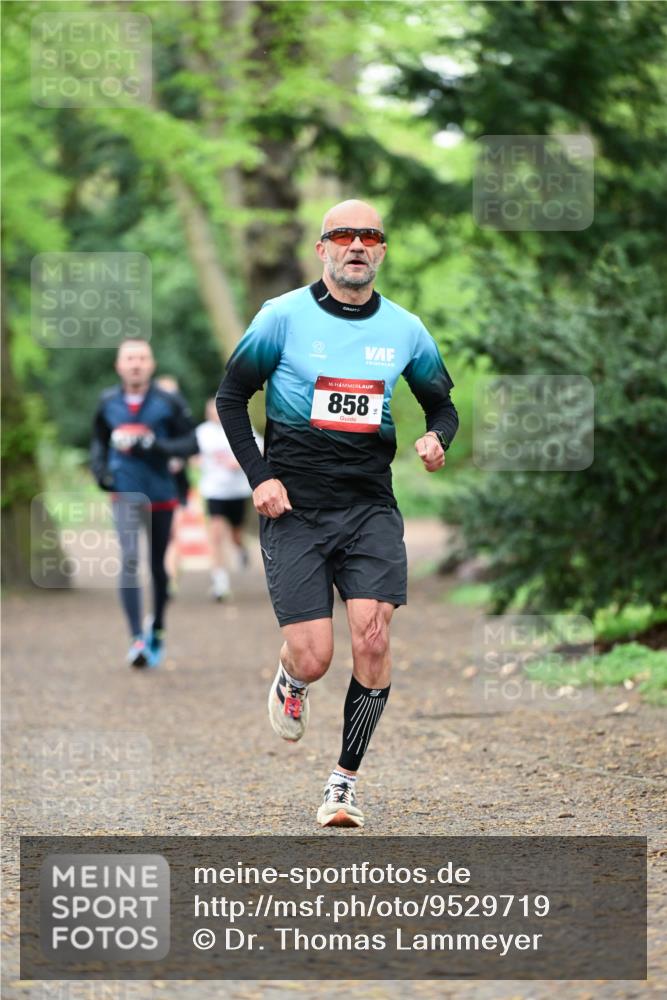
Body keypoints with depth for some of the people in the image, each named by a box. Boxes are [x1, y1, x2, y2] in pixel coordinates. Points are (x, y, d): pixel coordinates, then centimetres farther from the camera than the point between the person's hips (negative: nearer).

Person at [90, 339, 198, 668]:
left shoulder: (169, 403, -5)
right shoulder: (108, 403, 4)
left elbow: (190, 443, -7)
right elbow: (99, 440, 20)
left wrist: (155, 447, -21)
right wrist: (99, 467, 2)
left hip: (161, 496, 0)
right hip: (125, 495, 0)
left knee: (157, 566, 12)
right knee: (129, 562, -16)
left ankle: (156, 627, 36)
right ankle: (137, 640, -19)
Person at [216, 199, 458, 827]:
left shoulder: (404, 329, 6)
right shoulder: (283, 317, -2)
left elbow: (442, 404, 19)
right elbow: (230, 397, 5)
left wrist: (437, 438, -4)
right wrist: (260, 476, -6)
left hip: (370, 505, 2)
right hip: (294, 508, -2)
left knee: (372, 638, -14)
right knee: (313, 658, -8)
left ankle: (345, 780, 2)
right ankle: (290, 681, 32)